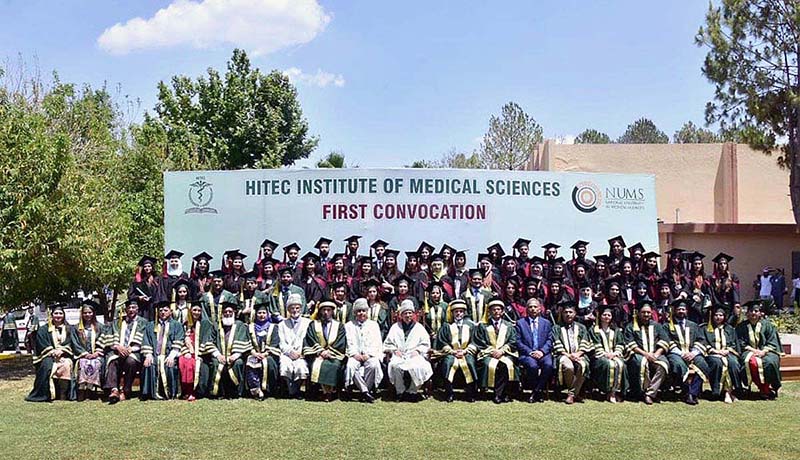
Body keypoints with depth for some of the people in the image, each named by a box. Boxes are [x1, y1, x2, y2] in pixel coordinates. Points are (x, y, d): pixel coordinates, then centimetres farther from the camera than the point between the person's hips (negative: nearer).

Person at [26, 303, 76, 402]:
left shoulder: (69, 329, 18)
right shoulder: (43, 330, 14)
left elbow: (70, 344, 6)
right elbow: (42, 346, 2)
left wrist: (61, 350, -12)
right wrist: (53, 352, -14)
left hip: (64, 356, 0)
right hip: (48, 357, 0)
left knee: (67, 364, -33)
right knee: (47, 365, -34)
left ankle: (64, 393, -26)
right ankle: (45, 393, -29)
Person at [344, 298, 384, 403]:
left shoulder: (373, 325, 19)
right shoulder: (349, 325, 19)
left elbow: (377, 343, 8)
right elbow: (349, 343, 7)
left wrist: (368, 354, -8)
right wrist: (355, 354, -10)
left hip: (370, 355, 0)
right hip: (355, 355, 0)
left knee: (374, 365, -34)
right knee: (350, 366, -34)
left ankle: (364, 391, -25)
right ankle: (365, 391, -33)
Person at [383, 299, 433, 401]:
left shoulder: (419, 327, 18)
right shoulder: (395, 327, 18)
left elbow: (426, 344, 14)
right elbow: (387, 344, 17)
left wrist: (418, 350, -3)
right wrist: (394, 350, -2)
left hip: (415, 355, 0)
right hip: (399, 356, 0)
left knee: (419, 366, -34)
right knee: (395, 365, -35)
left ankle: (412, 391, -15)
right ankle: (400, 392, -19)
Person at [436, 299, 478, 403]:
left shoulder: (470, 325, 17)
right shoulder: (447, 327, 15)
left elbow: (474, 342, 9)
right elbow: (442, 343, 7)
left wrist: (465, 351, -7)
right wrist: (453, 351, -7)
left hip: (467, 352, 0)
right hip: (451, 353, 0)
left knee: (470, 363, -32)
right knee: (448, 362, -32)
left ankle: (471, 393, -21)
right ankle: (449, 393, -23)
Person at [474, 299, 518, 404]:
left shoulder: (509, 326, 20)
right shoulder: (483, 326, 17)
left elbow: (513, 343, 8)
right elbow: (480, 343, 7)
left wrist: (501, 351, -7)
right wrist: (491, 351, -8)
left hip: (505, 354, 1)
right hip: (488, 354, 0)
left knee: (506, 365, -32)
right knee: (490, 365, -33)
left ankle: (498, 394, -23)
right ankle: (501, 394, -22)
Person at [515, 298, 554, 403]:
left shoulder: (546, 323, 18)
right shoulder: (520, 323, 11)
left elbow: (550, 340, 8)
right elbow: (518, 342, 3)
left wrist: (542, 351, -10)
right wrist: (530, 352, -11)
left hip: (543, 353, 2)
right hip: (527, 354, -2)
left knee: (548, 365, -32)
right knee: (532, 365, -34)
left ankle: (537, 391, -14)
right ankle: (537, 391, -10)